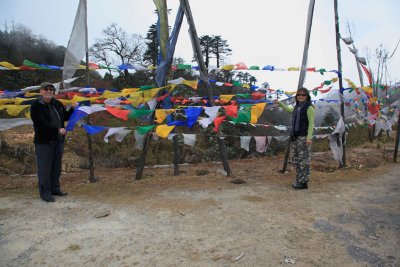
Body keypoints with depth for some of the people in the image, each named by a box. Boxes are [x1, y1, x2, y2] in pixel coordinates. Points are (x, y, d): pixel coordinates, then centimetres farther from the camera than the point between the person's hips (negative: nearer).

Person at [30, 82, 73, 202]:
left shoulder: (57, 104, 13)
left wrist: (73, 109, 3)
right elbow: (41, 124, -19)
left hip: (58, 140, 7)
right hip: (44, 141, -7)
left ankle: (55, 188, 25)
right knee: (45, 168, -2)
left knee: (57, 166, 13)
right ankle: (45, 192, 8)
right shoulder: (36, 106, -8)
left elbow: (65, 116, 21)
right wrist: (58, 130, -23)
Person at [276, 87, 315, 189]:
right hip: (295, 137, 8)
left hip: (304, 137, -8)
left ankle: (304, 182, 1)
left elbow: (311, 123, -11)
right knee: (296, 159, 11)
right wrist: (279, 103, 35)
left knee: (304, 160, -5)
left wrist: (309, 137, -19)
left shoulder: (309, 108, -5)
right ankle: (299, 180, 19)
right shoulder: (297, 107, 15)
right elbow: (289, 109, 37)